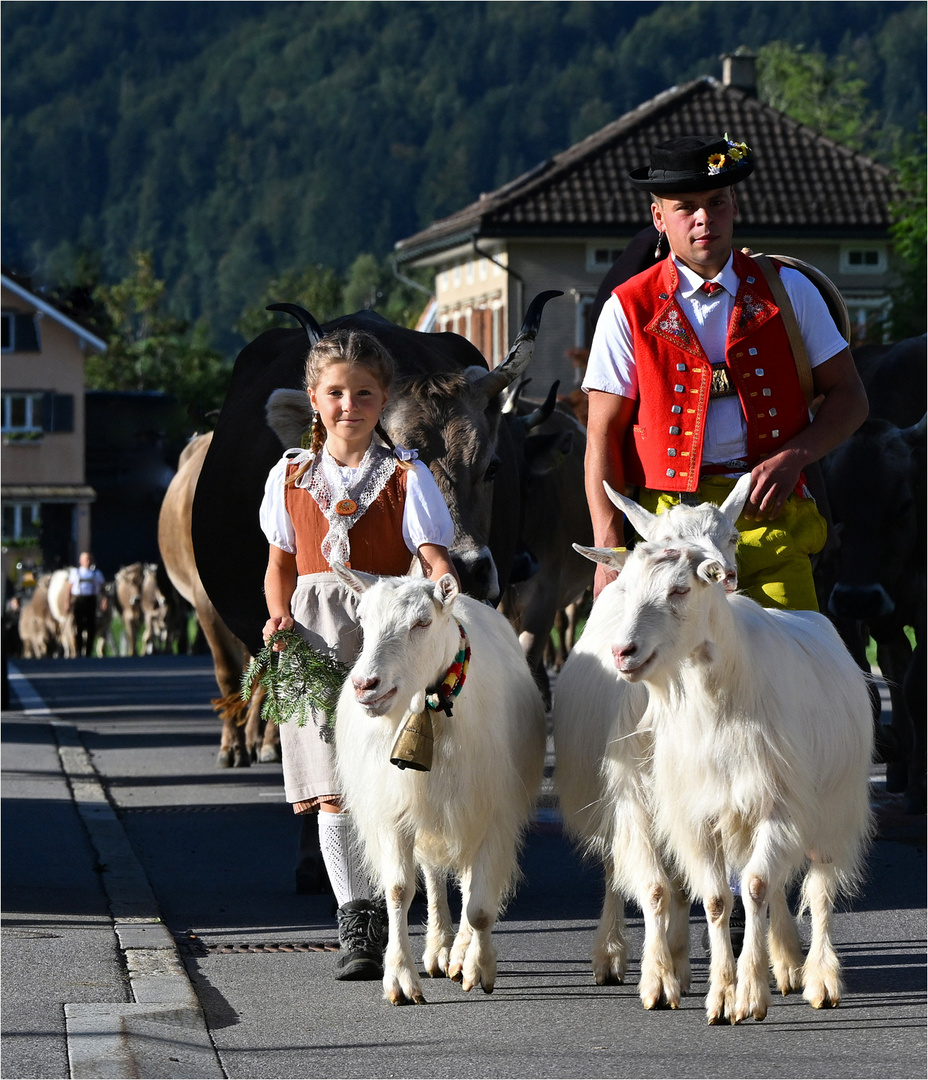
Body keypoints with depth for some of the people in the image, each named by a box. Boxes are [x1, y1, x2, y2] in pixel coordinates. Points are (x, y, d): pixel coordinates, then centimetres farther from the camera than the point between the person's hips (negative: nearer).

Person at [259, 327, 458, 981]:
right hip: (315, 641, 2)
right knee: (332, 792, -2)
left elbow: (434, 559, -5)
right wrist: (280, 616, 1)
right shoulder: (291, 477, 12)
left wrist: (440, 588, -28)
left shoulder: (405, 477, 3)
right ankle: (354, 922, 4)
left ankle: (380, 917, 3)